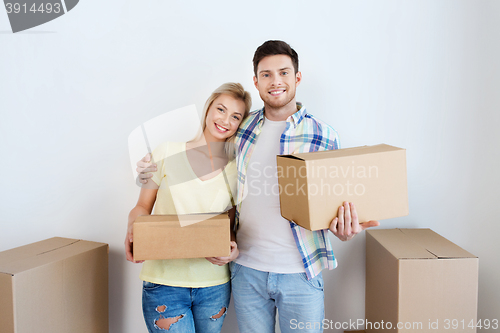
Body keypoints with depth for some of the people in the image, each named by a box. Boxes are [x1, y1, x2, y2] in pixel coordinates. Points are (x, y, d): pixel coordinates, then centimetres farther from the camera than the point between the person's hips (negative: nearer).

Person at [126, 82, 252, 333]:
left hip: (215, 285, 2)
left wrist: (234, 249, -13)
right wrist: (133, 232, -16)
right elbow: (142, 208, 3)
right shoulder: (167, 153, -3)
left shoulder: (236, 170, 1)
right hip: (164, 281, -2)